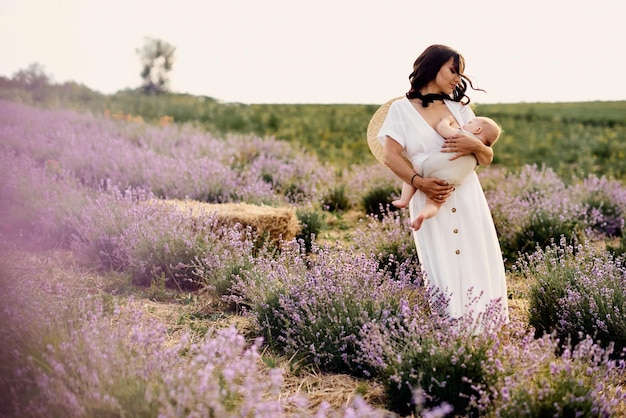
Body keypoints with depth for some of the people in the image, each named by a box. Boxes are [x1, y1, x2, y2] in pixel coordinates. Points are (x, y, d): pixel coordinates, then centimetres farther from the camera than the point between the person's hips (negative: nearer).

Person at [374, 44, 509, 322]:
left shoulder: (460, 108, 17)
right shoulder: (401, 109, 6)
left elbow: (487, 159, 15)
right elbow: (390, 156, -5)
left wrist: (476, 146, -8)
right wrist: (419, 182, -19)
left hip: (468, 198, 3)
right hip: (430, 202, -3)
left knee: (479, 268, 0)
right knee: (443, 275, -6)